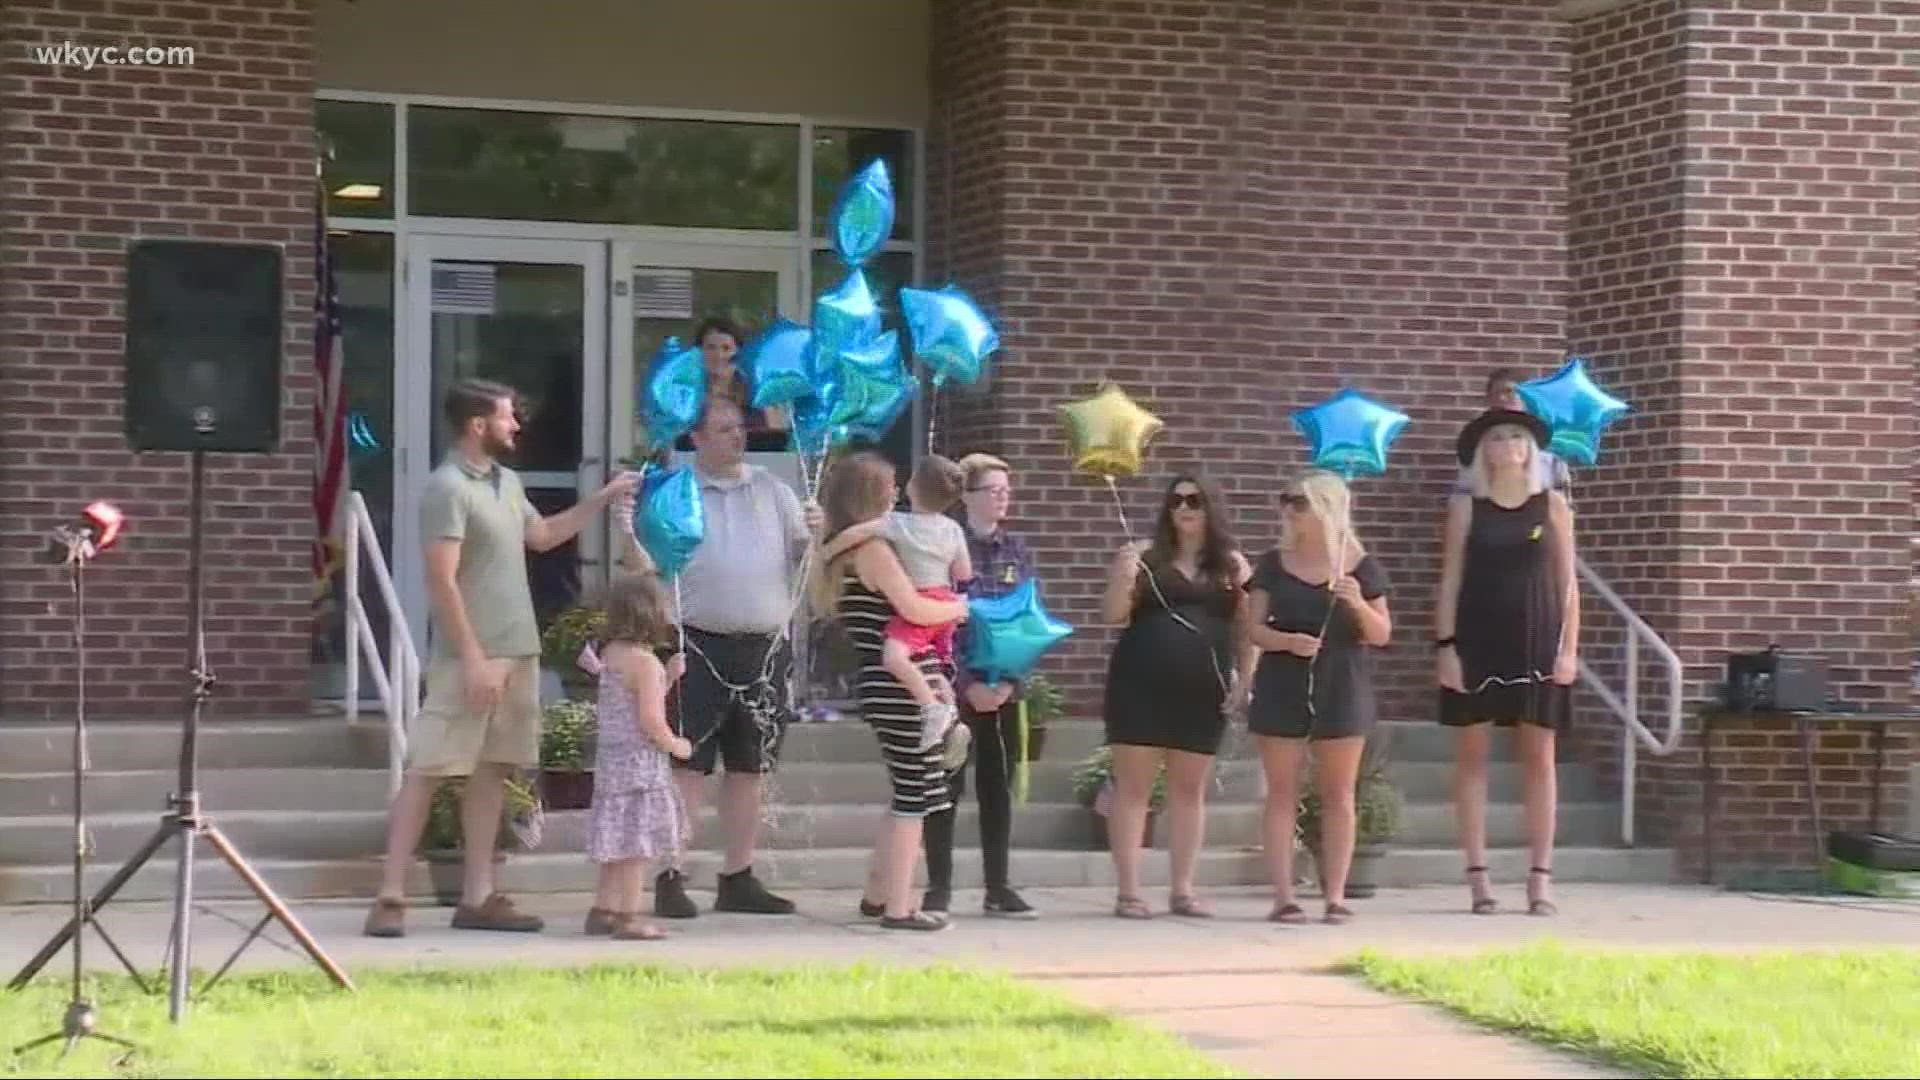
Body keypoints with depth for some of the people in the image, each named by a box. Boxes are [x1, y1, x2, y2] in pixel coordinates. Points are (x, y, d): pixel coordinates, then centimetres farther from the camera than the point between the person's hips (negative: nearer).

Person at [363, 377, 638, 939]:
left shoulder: (506, 482, 14)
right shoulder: (448, 488, -14)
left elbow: (542, 535, 32)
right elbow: (442, 581, -19)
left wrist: (603, 498, 26)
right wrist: (473, 659, -22)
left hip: (519, 652, 9)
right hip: (471, 657, -9)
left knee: (492, 770, 10)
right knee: (428, 770, -8)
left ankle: (477, 896, 14)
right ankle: (390, 897, -8)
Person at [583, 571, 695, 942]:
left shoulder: (612, 654, 11)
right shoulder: (645, 661, -16)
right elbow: (650, 719, -21)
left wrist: (668, 677, 15)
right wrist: (675, 744, -6)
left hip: (611, 758, 9)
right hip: (641, 762, -9)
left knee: (619, 842, 15)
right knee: (637, 842, -6)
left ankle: (602, 910, 20)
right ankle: (628, 916, -6)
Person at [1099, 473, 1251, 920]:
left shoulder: (1232, 564, 9)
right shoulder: (1145, 555, 4)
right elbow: (1114, 614, 0)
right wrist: (1123, 577, -18)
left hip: (1202, 690, 2)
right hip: (1142, 686, -2)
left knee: (1190, 788, 6)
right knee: (1133, 784, -2)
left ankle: (1183, 890, 12)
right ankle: (1129, 891, -1)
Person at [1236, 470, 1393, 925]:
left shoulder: (1360, 566, 2)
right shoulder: (1274, 564, 5)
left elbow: (1382, 635, 4)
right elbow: (1252, 628, 2)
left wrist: (1359, 604, -15)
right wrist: (1288, 640, -17)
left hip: (1341, 688, -1)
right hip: (1282, 687, 1)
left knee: (1338, 794, 1)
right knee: (1281, 792, -1)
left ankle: (1336, 895, 4)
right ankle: (1283, 896, 0)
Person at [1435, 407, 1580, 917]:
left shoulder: (1552, 506, 7)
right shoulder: (1466, 507, 5)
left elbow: (1567, 582, 6)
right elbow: (1450, 580, 4)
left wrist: (1569, 646, -2)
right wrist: (1444, 644, -5)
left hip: (1536, 645, 0)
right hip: (1477, 642, 0)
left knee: (1538, 756, 0)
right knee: (1472, 753, -1)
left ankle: (1540, 878, 1)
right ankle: (1478, 876, 2)